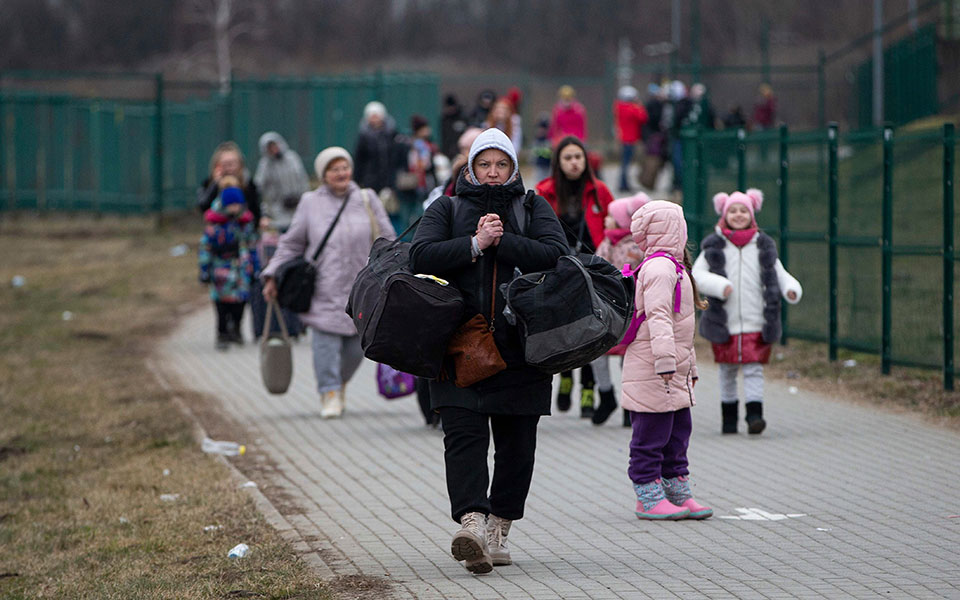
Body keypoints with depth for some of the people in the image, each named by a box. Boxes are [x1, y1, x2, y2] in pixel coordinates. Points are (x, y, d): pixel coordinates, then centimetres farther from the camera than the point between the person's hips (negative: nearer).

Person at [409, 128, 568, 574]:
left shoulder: (533, 209, 12)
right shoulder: (446, 210, 12)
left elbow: (555, 255, -5)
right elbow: (421, 257, -5)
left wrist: (504, 241, -12)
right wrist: (475, 244, -13)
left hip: (520, 348, 1)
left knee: (516, 443, 5)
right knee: (464, 434, -15)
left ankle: (498, 529, 15)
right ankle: (471, 524, -27)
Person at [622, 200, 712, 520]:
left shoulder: (671, 266, 19)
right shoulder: (660, 268, -15)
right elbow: (657, 316, -24)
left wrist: (689, 367, 29)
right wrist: (665, 360, -31)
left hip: (674, 375, 11)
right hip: (651, 374, -11)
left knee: (677, 431, 14)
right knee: (651, 435, -4)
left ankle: (678, 493, 21)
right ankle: (649, 498, 0)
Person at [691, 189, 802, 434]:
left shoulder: (763, 246, 8)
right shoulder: (714, 247, 4)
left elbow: (779, 274, 13)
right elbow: (697, 273, -2)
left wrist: (791, 289, -9)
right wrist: (719, 286, -20)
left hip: (755, 322, 0)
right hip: (724, 320, 0)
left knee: (754, 369, -8)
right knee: (727, 370, 9)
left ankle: (754, 414, -14)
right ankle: (729, 416, 20)